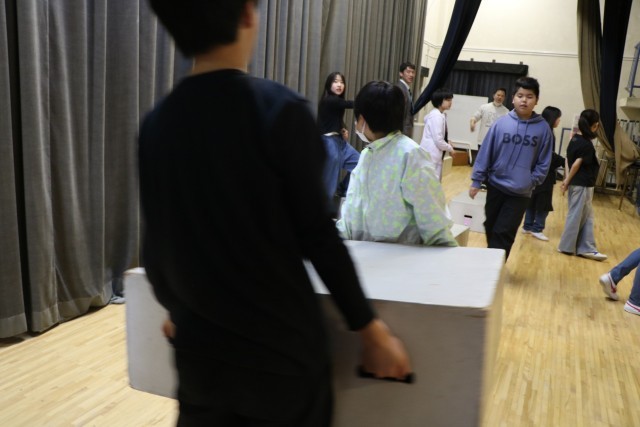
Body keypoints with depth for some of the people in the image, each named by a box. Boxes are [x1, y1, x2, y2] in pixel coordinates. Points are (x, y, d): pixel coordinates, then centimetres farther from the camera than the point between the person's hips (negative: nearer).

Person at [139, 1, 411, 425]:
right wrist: (370, 327, -3)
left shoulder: (156, 124, -1)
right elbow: (317, 236, -15)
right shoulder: (281, 110, -15)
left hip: (200, 354, 4)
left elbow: (156, 244, 5)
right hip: (282, 351, -4)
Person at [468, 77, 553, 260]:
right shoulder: (501, 123, -6)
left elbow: (544, 162, 0)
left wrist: (531, 181, -10)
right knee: (490, 229, 16)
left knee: (503, 234, -5)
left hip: (521, 193, -2)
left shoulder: (543, 128, -6)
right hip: (495, 186, 2)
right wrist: (476, 180, -2)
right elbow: (485, 152, -2)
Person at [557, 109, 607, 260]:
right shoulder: (587, 145, -18)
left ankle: (586, 248, 17)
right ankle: (567, 246, 13)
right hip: (582, 185, -9)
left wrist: (567, 180, 4)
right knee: (576, 216, 3)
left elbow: (568, 159, 7)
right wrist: (567, 181, -9)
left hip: (577, 183, 9)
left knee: (587, 216, 14)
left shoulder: (575, 139, 7)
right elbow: (576, 164, -18)